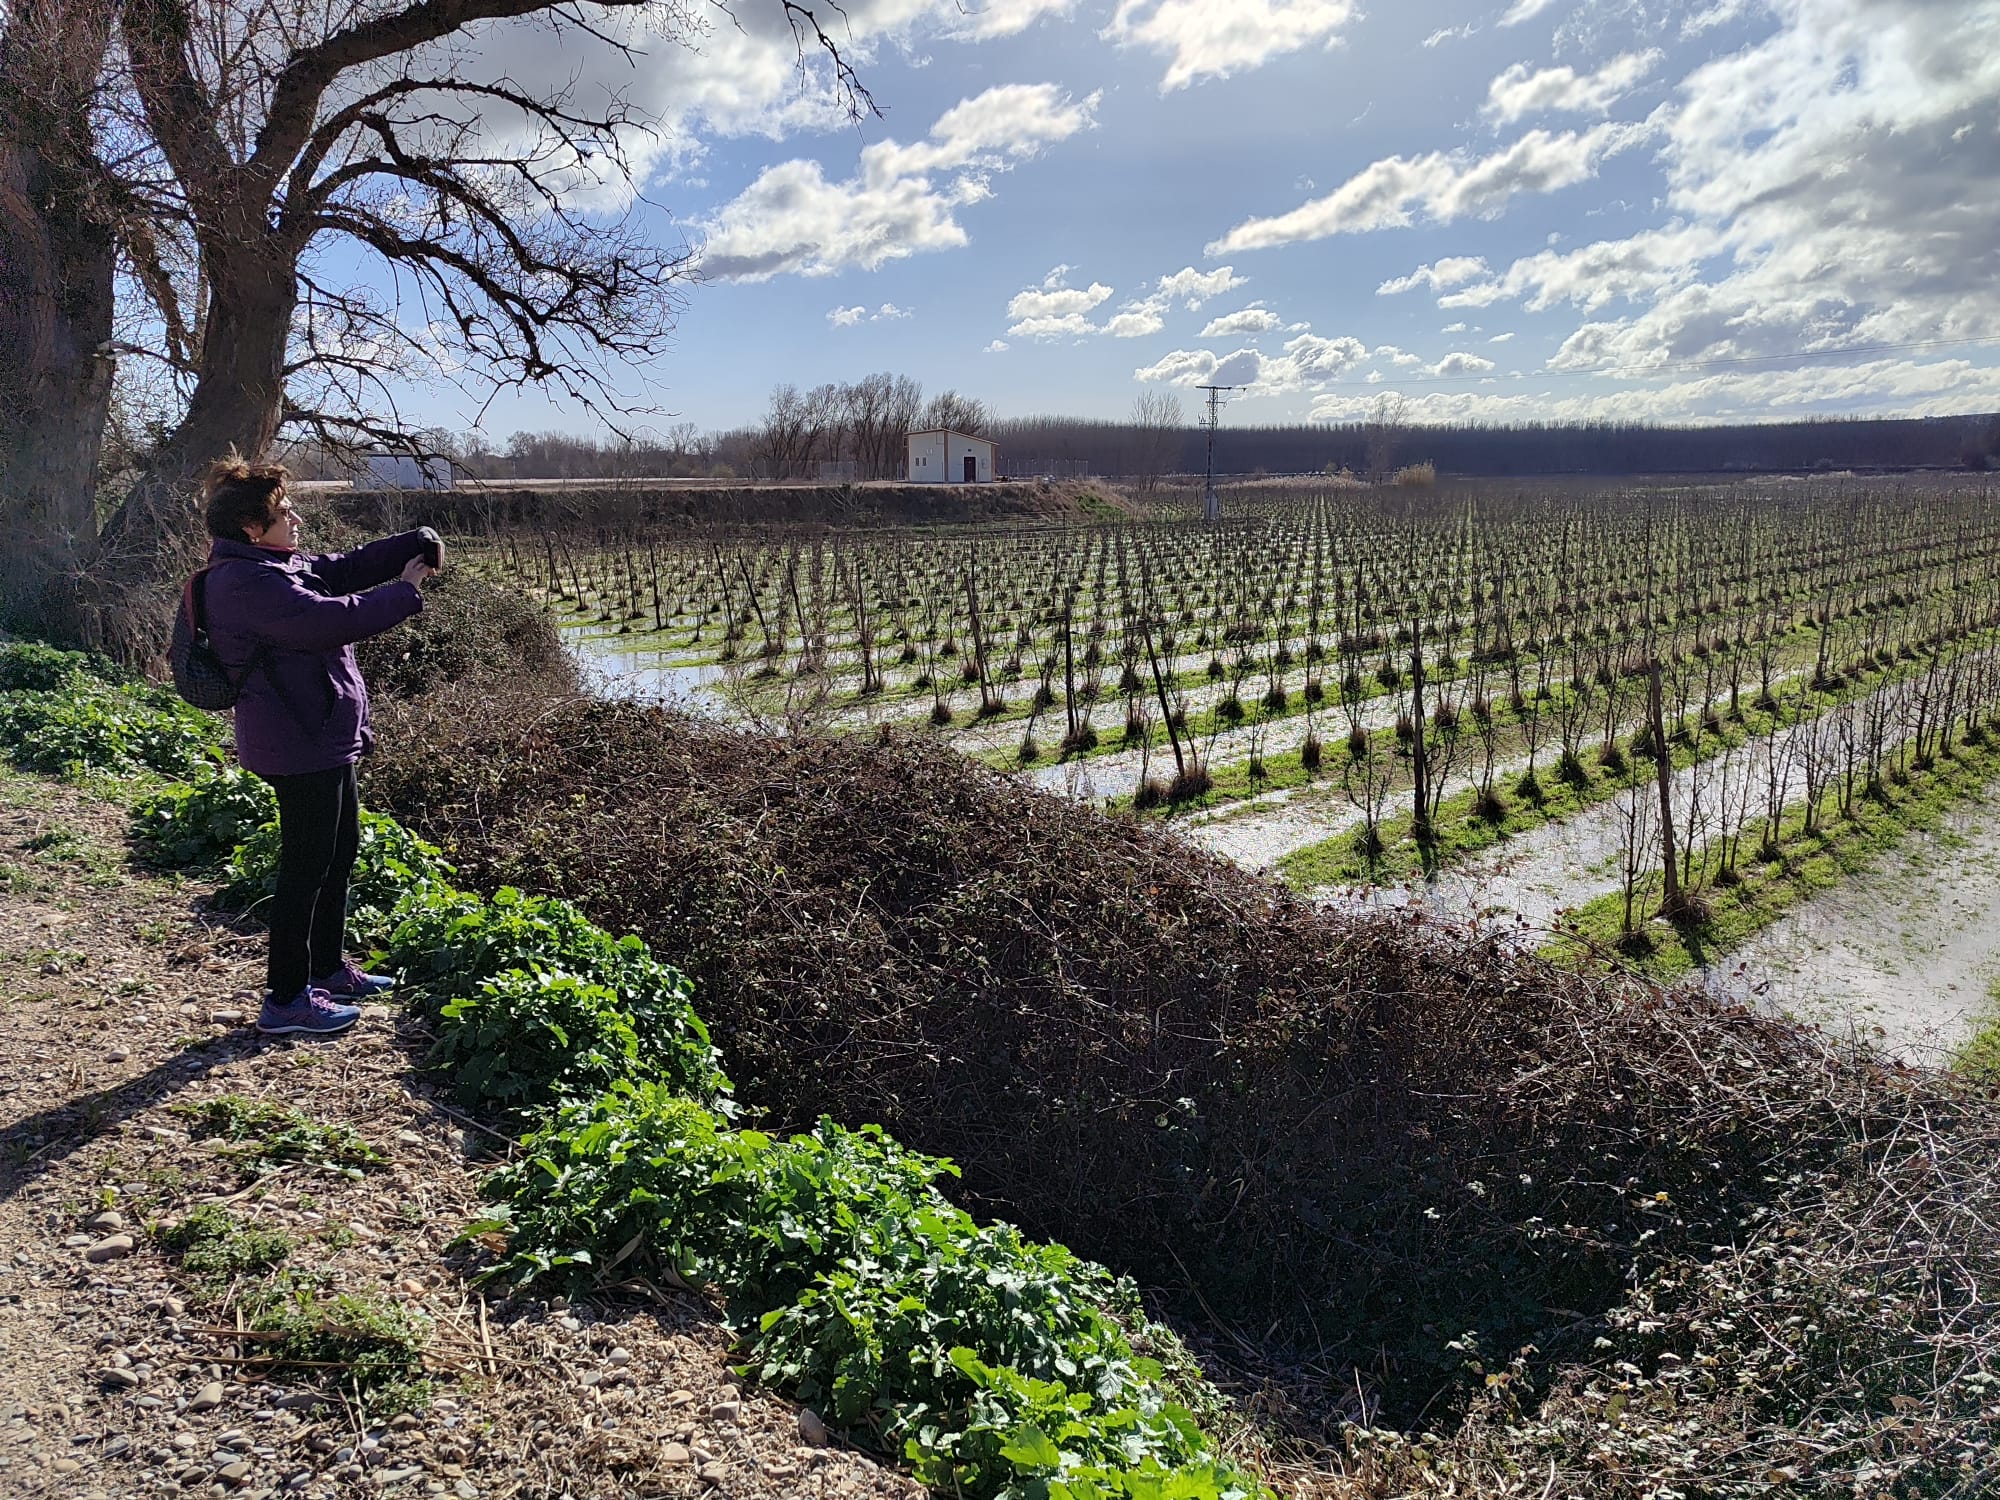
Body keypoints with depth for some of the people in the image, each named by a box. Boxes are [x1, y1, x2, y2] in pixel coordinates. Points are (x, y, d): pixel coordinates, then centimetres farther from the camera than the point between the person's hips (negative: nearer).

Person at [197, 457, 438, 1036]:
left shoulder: (277, 566, 11)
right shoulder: (245, 582, -20)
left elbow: (346, 566, 17)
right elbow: (330, 620, -29)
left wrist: (416, 543, 2)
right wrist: (404, 589, -17)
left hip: (324, 739, 11)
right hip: (299, 745, -11)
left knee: (341, 850, 21)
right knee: (307, 867, -3)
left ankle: (328, 967, 35)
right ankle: (286, 1000, 8)